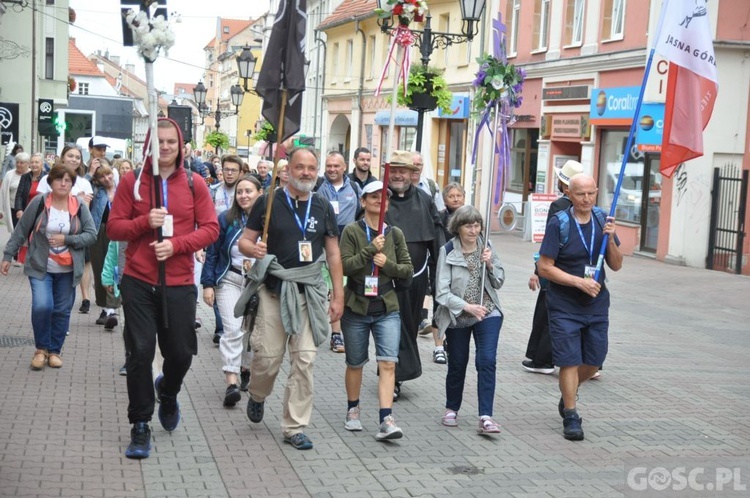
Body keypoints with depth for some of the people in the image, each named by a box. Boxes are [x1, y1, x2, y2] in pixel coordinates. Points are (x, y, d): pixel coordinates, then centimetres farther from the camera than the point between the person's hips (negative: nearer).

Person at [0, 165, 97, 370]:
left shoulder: (80, 207, -3)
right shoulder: (39, 203, -6)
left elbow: (91, 235, -4)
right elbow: (21, 231, 1)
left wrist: (66, 240, -16)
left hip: (67, 271, 2)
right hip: (40, 267, -2)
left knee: (62, 311, 6)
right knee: (42, 306, -17)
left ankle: (54, 350, 23)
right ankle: (41, 348, 5)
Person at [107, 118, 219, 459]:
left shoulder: (194, 184, 1)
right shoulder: (132, 182, 1)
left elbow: (210, 229, -1)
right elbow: (114, 228, 1)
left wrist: (175, 244, -15)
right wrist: (145, 221, -17)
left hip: (179, 284, 1)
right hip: (138, 281, -1)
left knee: (181, 352, 7)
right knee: (140, 352, -2)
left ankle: (167, 392, 42)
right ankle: (140, 426, 13)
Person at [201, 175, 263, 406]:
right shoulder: (226, 219, -4)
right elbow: (212, 253, -1)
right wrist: (208, 284, -6)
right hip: (229, 280, -2)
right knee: (233, 329, -13)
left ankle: (246, 368, 37)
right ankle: (232, 382, -17)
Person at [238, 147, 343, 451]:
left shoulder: (323, 208, 8)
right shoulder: (269, 202, 0)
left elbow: (333, 254, 11)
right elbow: (244, 241, 1)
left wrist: (338, 296, 7)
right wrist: (253, 249, -23)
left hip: (309, 293, 2)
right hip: (274, 289, -2)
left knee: (304, 361, 0)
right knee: (268, 356, -2)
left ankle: (294, 428, 9)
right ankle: (257, 396, 33)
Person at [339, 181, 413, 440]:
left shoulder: (395, 234, 5)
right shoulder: (352, 231, -5)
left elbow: (408, 270, 6)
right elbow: (344, 265, -14)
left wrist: (387, 264, -11)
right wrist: (370, 249, -22)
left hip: (387, 309, 2)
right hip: (356, 308, -1)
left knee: (388, 363, -12)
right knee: (355, 363, 13)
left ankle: (386, 421, -16)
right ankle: (353, 411, 34)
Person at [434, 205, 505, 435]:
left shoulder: (486, 248, 1)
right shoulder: (447, 251, -10)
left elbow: (499, 283, 8)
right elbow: (442, 293, -13)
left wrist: (490, 264, -10)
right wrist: (467, 306, -24)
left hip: (488, 313, 2)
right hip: (457, 317, -1)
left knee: (487, 360, -13)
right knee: (457, 364, 11)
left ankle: (485, 418, -14)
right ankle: (451, 409, 34)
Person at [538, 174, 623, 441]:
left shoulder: (602, 221, 2)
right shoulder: (559, 223, -12)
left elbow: (616, 265, 4)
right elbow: (545, 268, -13)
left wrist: (610, 239, -14)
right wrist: (580, 282, -18)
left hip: (597, 304, 5)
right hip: (564, 306, -5)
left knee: (594, 361, 14)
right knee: (570, 361, -2)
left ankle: (567, 394, 40)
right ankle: (571, 416, 11)